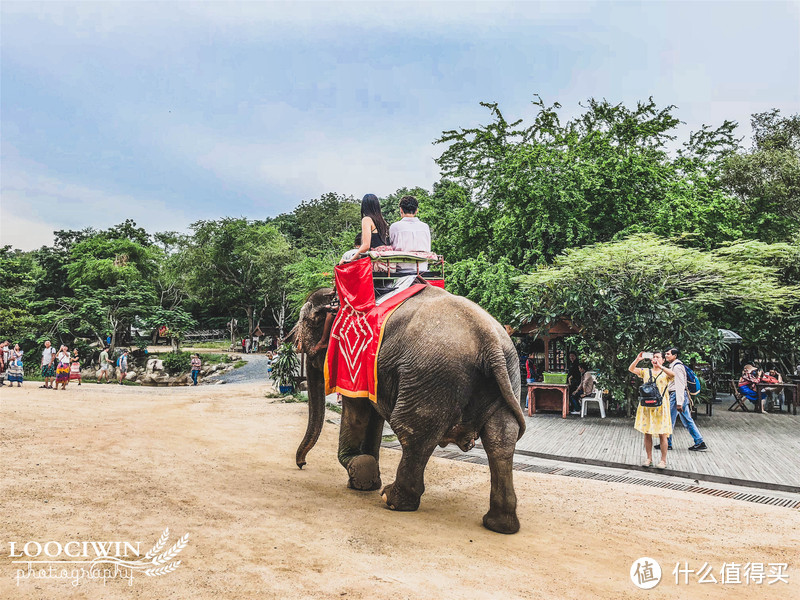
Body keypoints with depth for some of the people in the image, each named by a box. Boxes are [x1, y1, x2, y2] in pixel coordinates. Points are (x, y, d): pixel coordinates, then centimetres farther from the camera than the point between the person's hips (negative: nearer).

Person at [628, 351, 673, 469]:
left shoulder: (665, 373, 4)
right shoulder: (646, 372, 11)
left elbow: (672, 375, -20)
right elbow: (631, 369, 0)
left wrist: (660, 367, -32)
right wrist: (637, 359, -16)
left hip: (660, 405, -3)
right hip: (646, 405, 3)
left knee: (662, 434, -1)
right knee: (647, 433, 6)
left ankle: (663, 460, 9)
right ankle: (649, 458, 16)